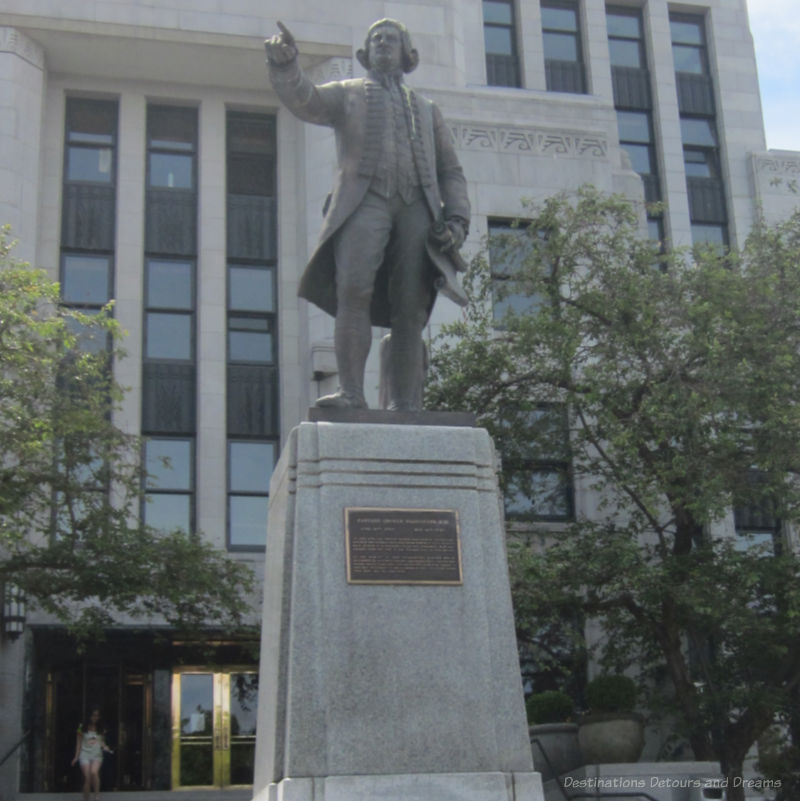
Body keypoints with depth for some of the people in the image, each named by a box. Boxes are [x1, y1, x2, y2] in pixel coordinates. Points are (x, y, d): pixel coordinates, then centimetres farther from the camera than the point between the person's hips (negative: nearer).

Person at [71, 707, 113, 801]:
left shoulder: (100, 729, 10)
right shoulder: (82, 728, 4)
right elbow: (79, 743, 9)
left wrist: (105, 747, -3)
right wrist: (76, 756, 6)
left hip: (97, 755, 0)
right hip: (85, 755, 0)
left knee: (94, 772, -28)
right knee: (87, 778, -10)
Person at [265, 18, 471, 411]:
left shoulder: (427, 110, 31)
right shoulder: (346, 94, 24)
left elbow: (450, 171, 25)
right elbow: (304, 100, 3)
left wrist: (457, 219, 7)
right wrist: (284, 63, -18)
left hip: (416, 206, 2)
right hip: (364, 201, -2)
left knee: (411, 307, -8)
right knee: (354, 291, -23)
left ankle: (405, 407, -10)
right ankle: (350, 393, -27)